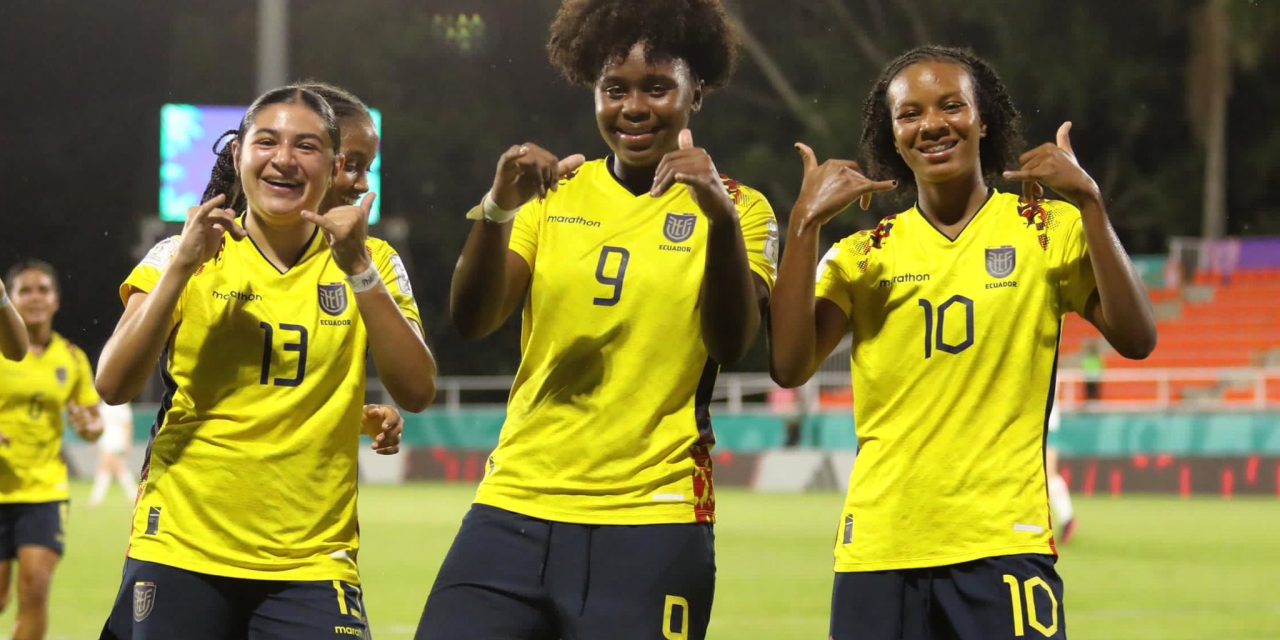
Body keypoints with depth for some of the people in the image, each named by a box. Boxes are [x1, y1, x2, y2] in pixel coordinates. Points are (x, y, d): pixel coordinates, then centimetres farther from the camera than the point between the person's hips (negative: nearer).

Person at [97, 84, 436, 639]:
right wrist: (182, 266, -15)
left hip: (311, 563, 0)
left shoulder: (371, 263, 4)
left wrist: (357, 268, -14)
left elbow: (416, 392, -7)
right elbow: (114, 385, -7)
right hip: (181, 550, 0)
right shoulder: (187, 256, 3)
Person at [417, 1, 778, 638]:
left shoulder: (737, 208, 4)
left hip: (650, 526, -2)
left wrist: (721, 215, -28)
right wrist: (498, 208, -20)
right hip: (515, 510, 2)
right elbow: (472, 319, -3)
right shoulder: (555, 193, 10)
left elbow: (732, 342, -13)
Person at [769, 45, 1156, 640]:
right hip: (877, 550, 2)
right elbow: (790, 367, -5)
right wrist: (805, 222, -9)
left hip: (1003, 544, -2)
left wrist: (1088, 202, -14)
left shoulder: (1048, 229, 5)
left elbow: (1135, 339, -8)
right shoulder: (863, 254, 9)